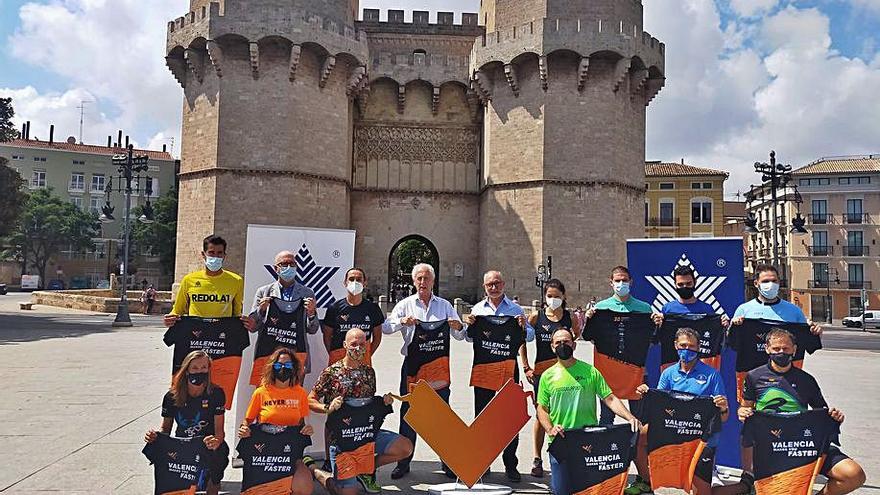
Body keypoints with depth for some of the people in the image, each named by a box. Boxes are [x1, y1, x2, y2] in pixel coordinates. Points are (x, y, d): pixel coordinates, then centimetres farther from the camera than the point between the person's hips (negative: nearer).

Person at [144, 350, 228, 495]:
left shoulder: (216, 393, -12)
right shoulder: (172, 396, -6)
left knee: (220, 452, -33)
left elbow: (219, 430, -15)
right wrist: (155, 435, -19)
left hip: (208, 445, -2)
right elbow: (165, 428, 4)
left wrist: (216, 441, -39)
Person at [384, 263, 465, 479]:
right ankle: (403, 463, 15)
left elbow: (460, 336, 9)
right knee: (409, 412, 4)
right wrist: (401, 321, -22)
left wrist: (459, 327, -13)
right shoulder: (405, 304, 7)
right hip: (412, 364, -1)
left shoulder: (444, 305, 11)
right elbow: (386, 328, -3)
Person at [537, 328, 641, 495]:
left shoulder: (590, 371, 2)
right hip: (559, 442, 1)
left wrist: (630, 417, -15)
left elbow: (609, 399, -1)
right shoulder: (547, 376, 4)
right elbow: (542, 408, 6)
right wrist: (550, 429, -11)